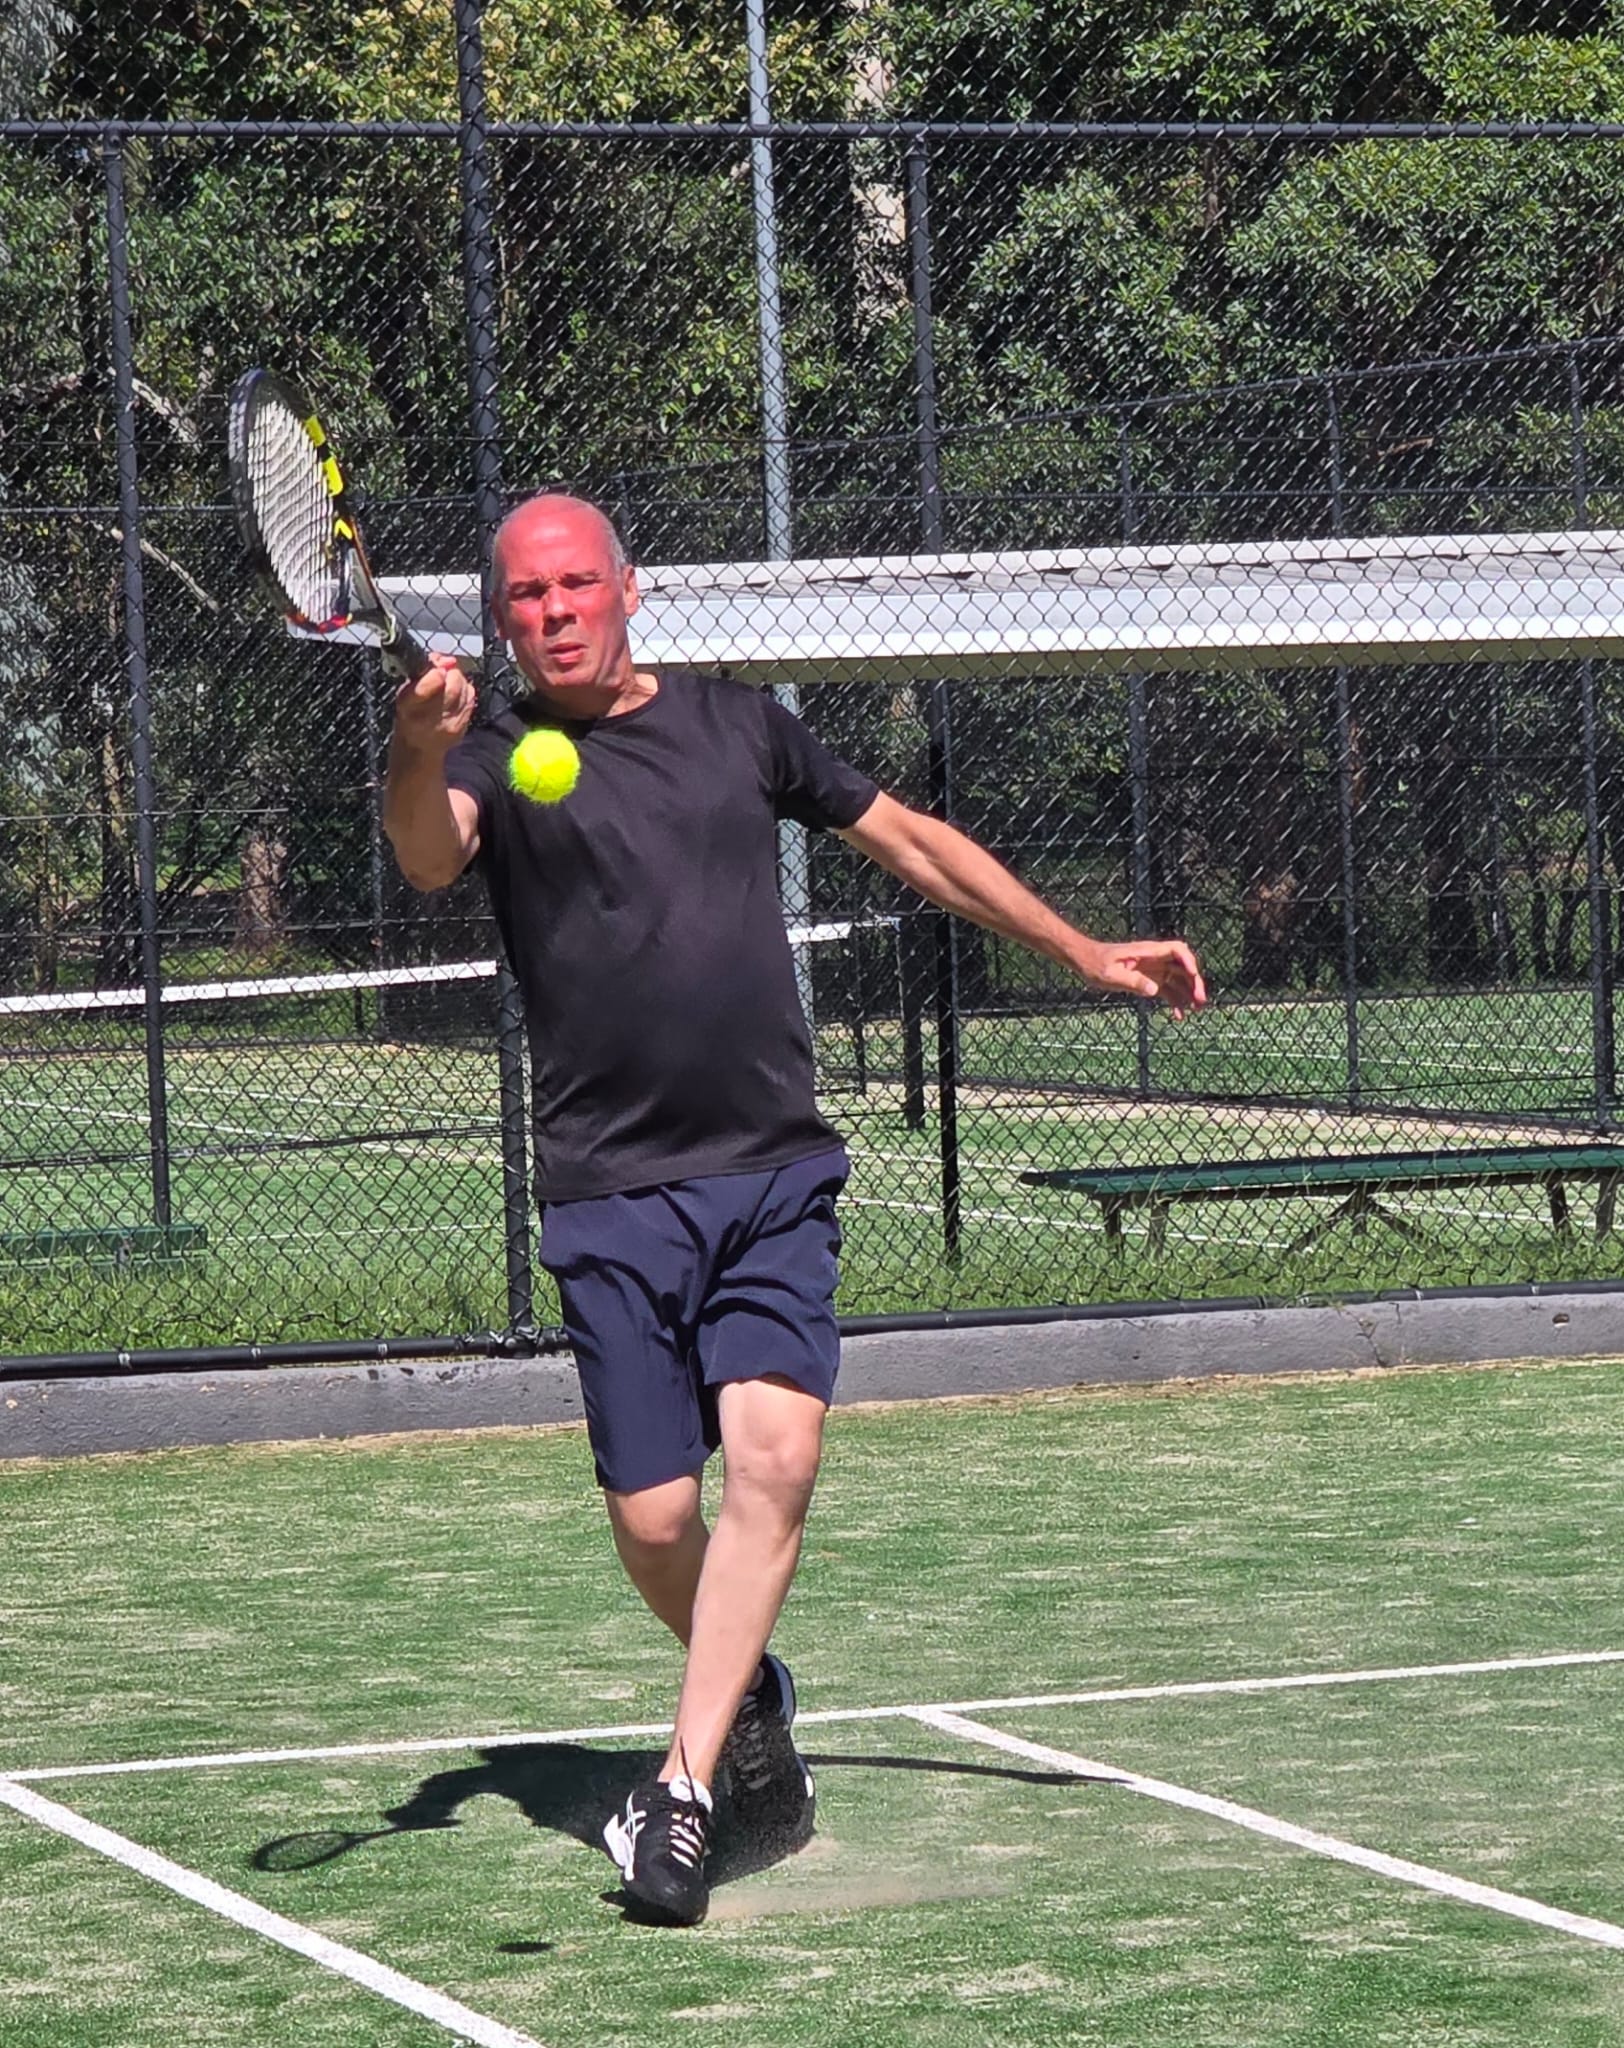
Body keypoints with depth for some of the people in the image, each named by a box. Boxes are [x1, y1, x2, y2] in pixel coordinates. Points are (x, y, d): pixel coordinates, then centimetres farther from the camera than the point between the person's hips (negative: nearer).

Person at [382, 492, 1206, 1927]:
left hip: (777, 1175, 1)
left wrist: (1085, 953, 24)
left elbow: (907, 840, 24)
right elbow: (430, 855, -22)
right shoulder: (495, 760, 2)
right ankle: (752, 1701, 29)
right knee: (653, 1520, -2)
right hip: (613, 1194, -1)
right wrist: (421, 751, -44)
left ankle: (683, 1789, -18)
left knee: (775, 1455, -19)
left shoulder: (741, 726, 13)